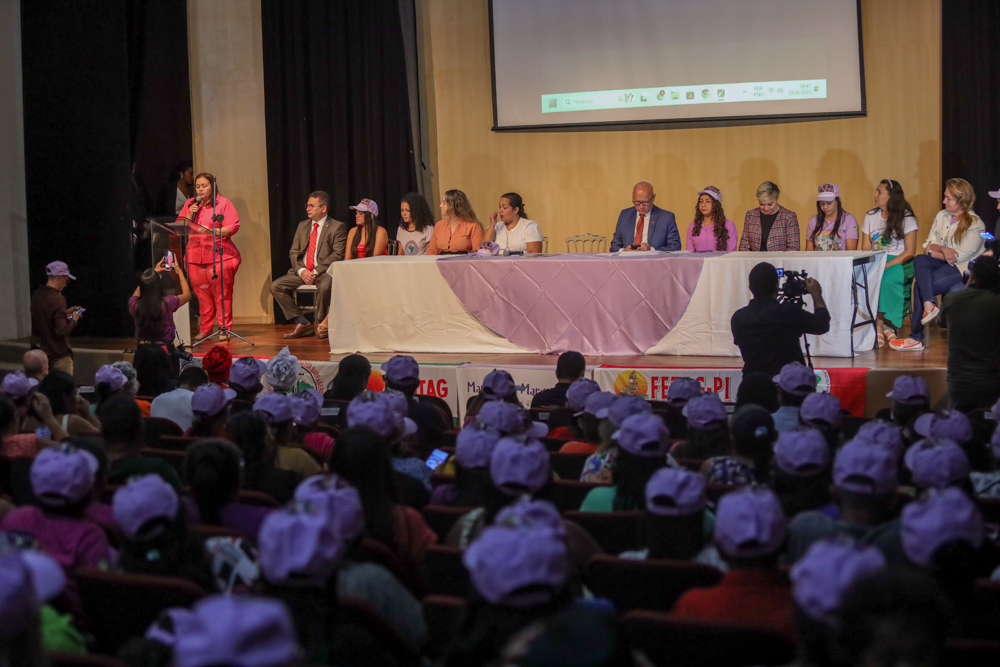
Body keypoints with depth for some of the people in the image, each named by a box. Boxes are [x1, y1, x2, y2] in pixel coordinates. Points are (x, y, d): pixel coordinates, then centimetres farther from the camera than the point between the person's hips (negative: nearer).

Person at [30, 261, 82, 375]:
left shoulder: (37, 296, 3)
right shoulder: (57, 299, -20)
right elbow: (62, 330, -24)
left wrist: (65, 313, 14)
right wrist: (73, 320, -6)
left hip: (44, 352, 8)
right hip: (60, 355, -8)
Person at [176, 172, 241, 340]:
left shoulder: (223, 203, 4)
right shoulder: (190, 204, 17)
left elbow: (233, 226, -6)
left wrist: (213, 231, -19)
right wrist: (189, 215, -3)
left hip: (219, 255, -4)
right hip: (196, 255, 4)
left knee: (222, 293, -7)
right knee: (202, 294, 3)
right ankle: (204, 330, 10)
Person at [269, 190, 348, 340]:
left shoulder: (337, 227, -1)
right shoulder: (302, 226, 17)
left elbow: (337, 255, -10)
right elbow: (293, 253, 12)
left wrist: (316, 272, -17)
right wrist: (301, 270, -9)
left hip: (324, 272, -6)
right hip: (302, 272, 6)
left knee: (324, 287, -39)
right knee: (275, 286, -15)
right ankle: (302, 323, -9)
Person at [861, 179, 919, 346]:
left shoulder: (906, 218, 0)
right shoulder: (870, 216, 15)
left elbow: (910, 251, -6)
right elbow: (865, 249, 10)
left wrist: (888, 265, -20)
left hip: (900, 263, -4)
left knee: (887, 280, -36)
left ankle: (880, 324, -27)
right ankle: (884, 326, -29)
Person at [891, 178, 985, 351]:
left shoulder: (975, 225, -7)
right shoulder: (941, 216, 13)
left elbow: (960, 255, -15)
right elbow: (928, 245, 8)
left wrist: (936, 250, -8)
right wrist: (943, 250, -13)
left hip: (963, 269, -6)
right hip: (942, 265, 7)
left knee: (921, 285, -25)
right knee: (919, 259, -26)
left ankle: (916, 337, -18)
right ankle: (929, 305, -36)